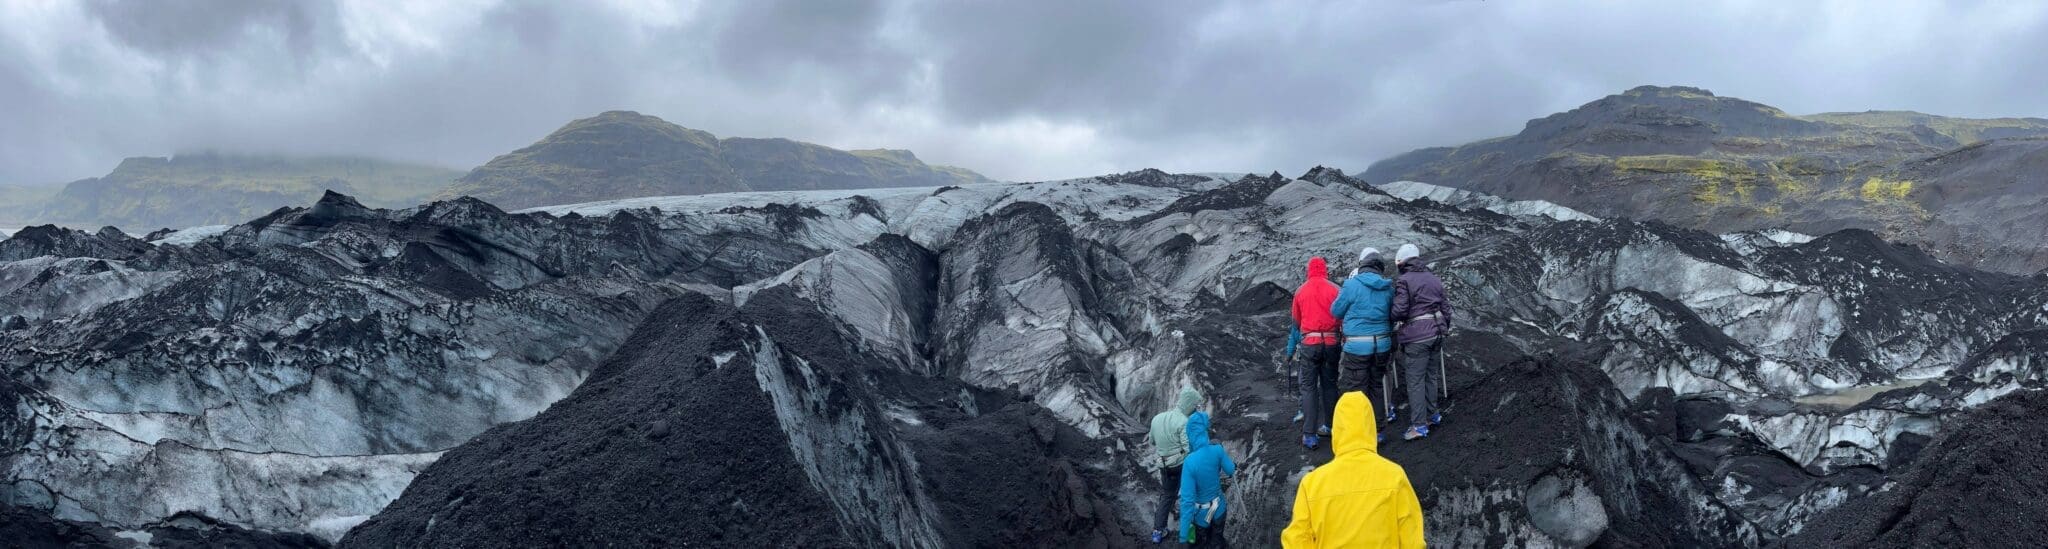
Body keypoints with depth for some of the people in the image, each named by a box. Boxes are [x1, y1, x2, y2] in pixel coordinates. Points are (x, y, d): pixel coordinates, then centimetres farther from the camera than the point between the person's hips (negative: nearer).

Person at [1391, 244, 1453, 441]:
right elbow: (1446, 308, 15)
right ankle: (1433, 414, 30)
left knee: (1415, 380, -3)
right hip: (1437, 332, 7)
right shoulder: (1434, 279, 13)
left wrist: (1389, 319, 3)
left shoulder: (1404, 281, -10)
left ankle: (1419, 425, -4)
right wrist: (1444, 329, 25)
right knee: (1432, 375, 20)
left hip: (1417, 336, -7)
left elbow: (1399, 310, -17)